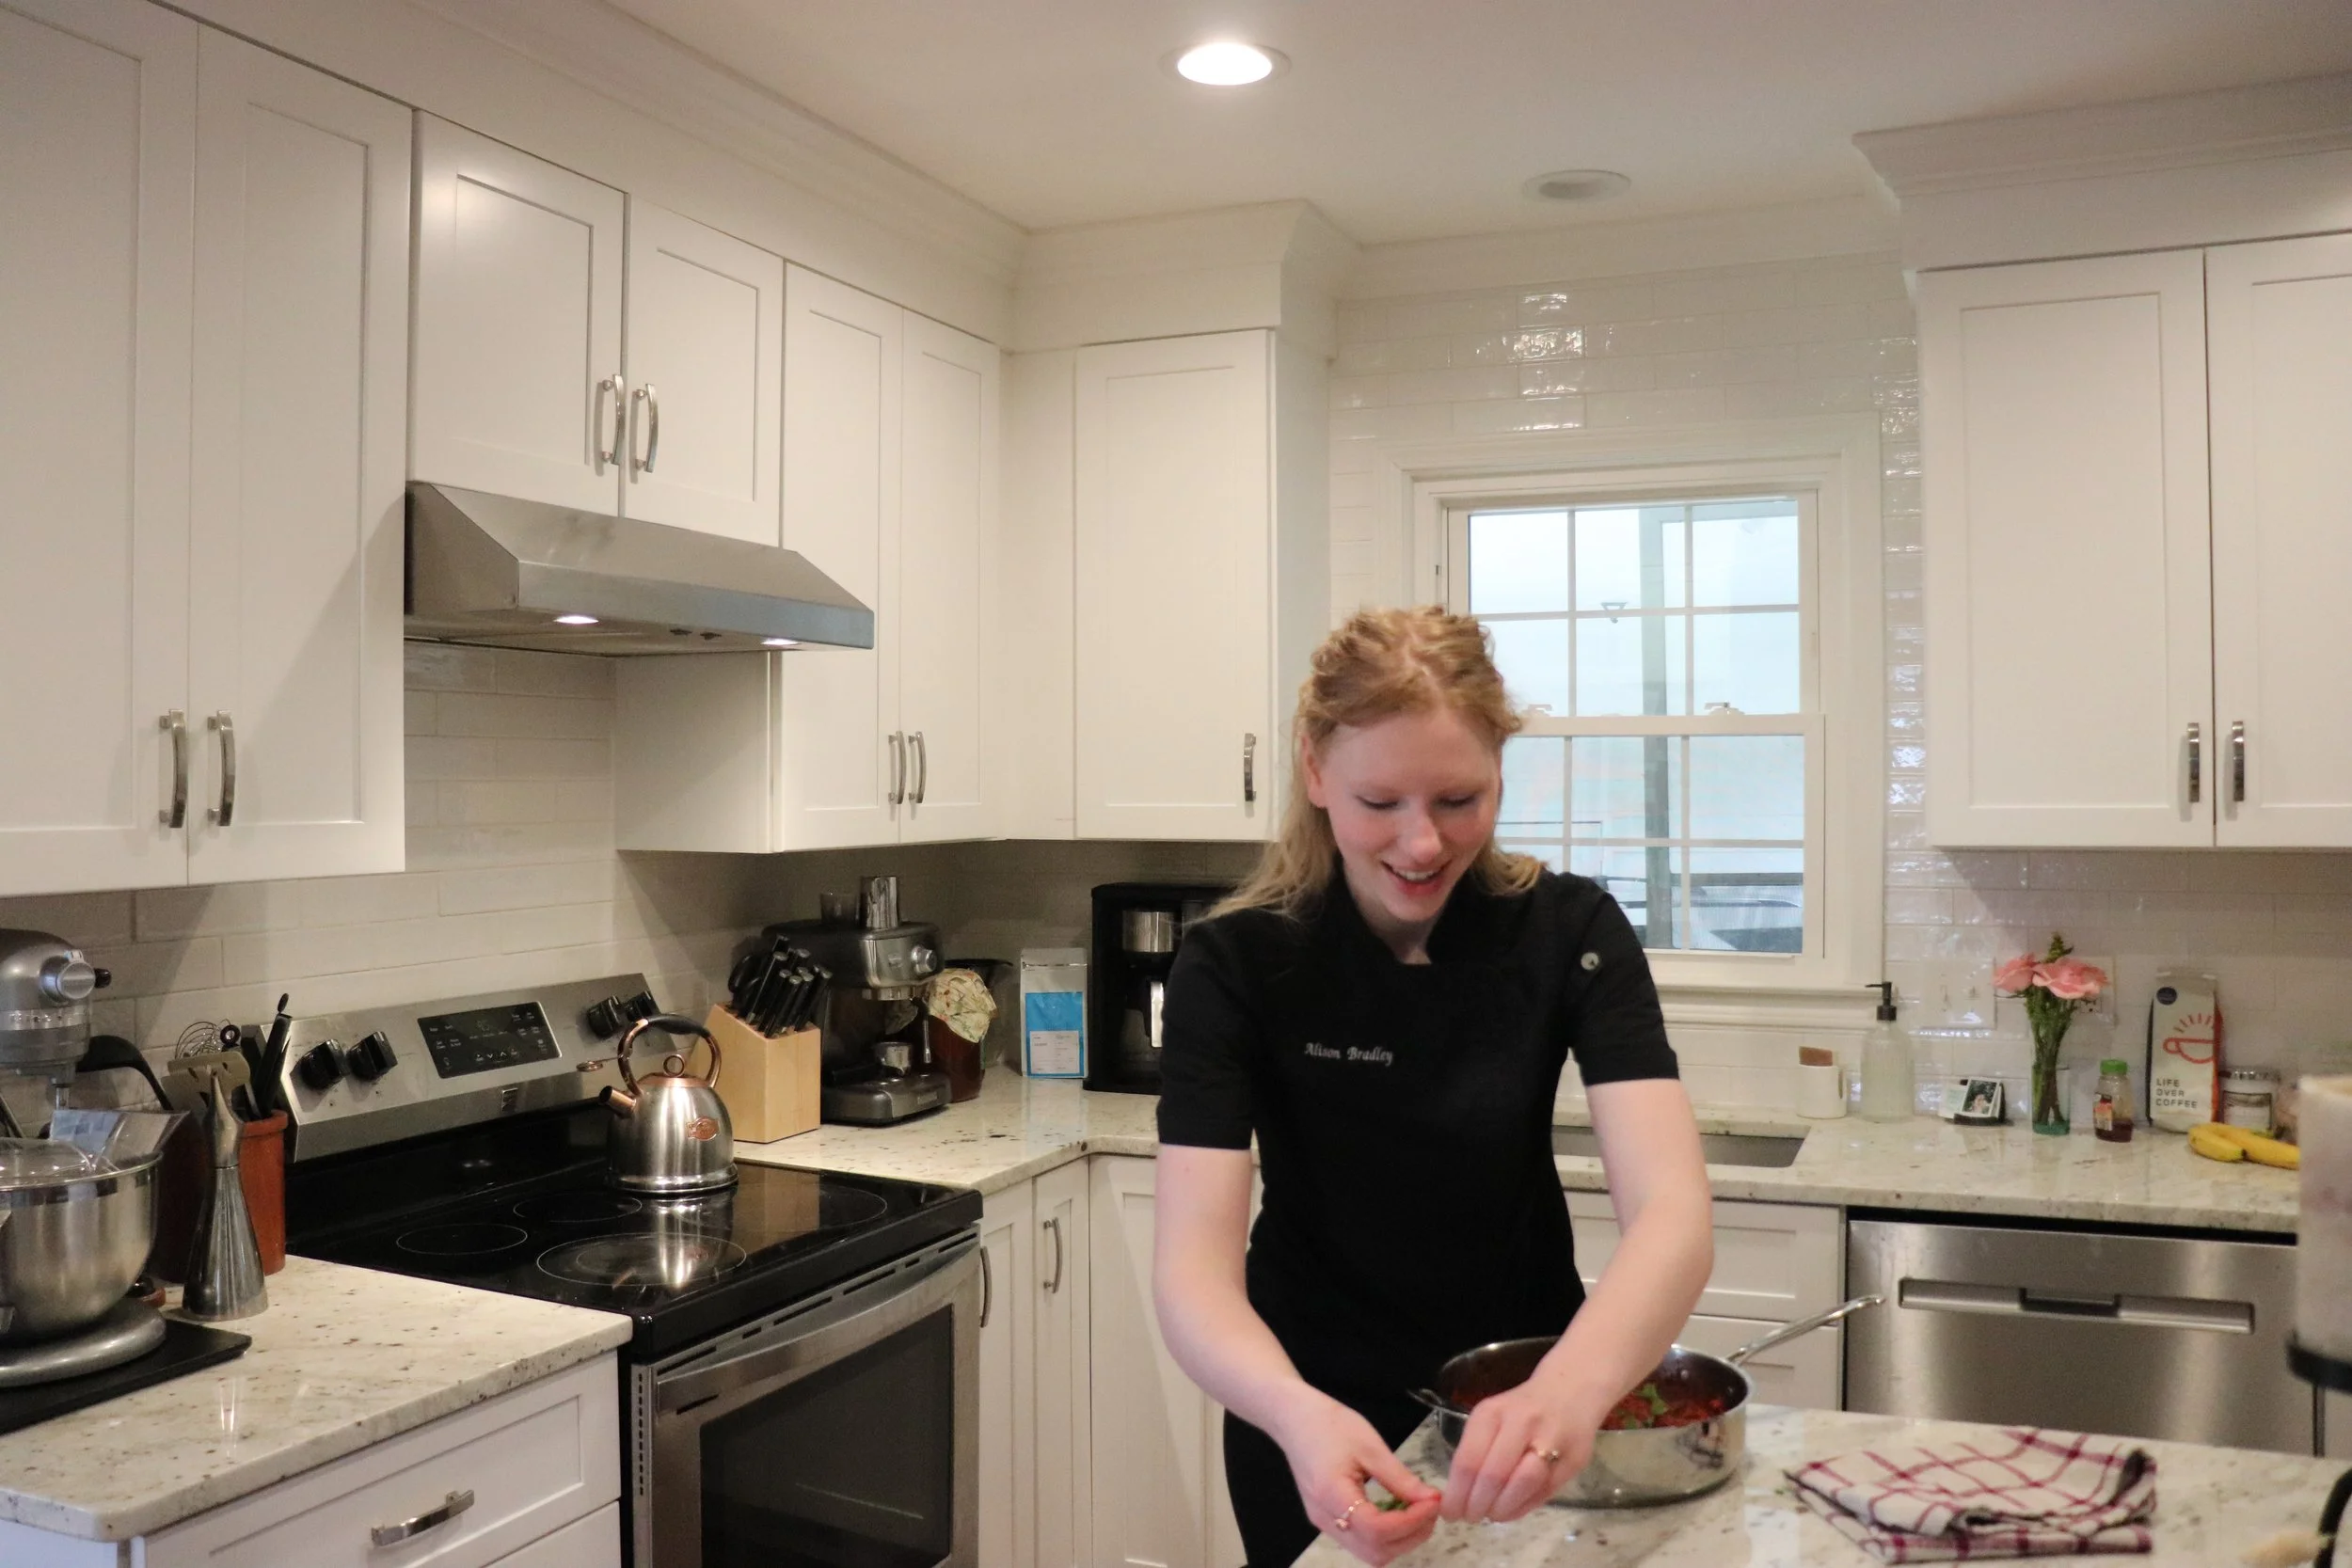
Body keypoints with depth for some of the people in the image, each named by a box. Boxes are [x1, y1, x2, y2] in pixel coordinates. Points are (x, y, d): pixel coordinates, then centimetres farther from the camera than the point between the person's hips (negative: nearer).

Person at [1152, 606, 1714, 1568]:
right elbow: (1192, 1268, -29)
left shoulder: (1571, 934, -18)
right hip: (1317, 1411, -1)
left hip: (1518, 1399, 2)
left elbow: (1673, 1215, -31)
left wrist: (1573, 1385, -50)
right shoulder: (1235, 963, -22)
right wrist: (1295, 1416, -50)